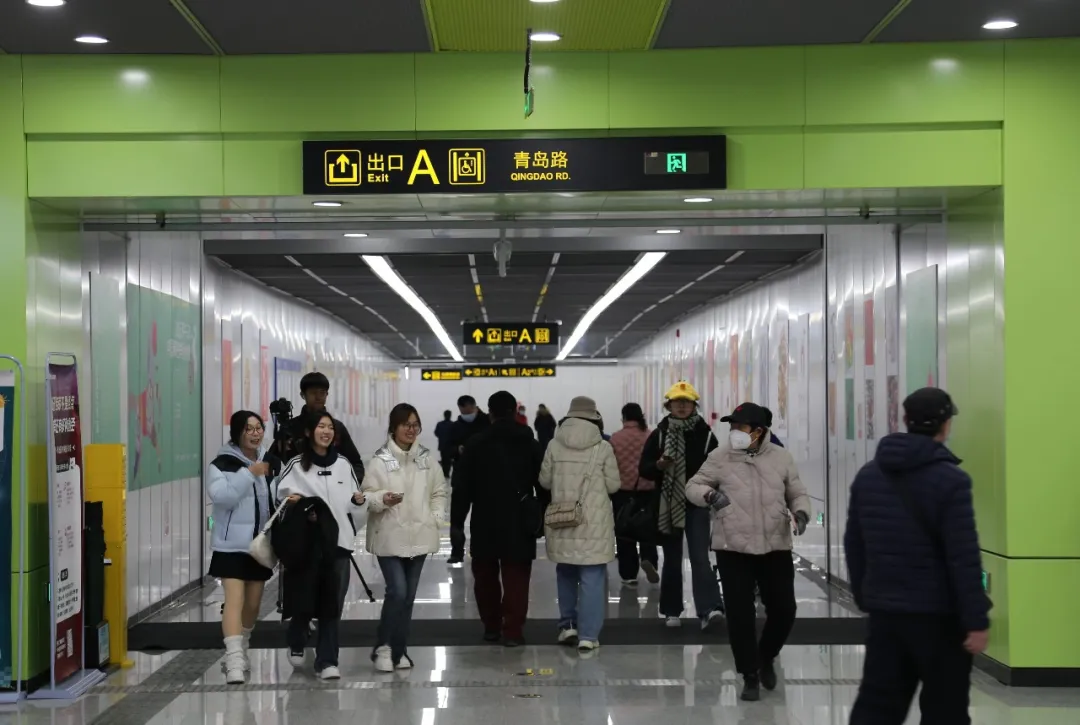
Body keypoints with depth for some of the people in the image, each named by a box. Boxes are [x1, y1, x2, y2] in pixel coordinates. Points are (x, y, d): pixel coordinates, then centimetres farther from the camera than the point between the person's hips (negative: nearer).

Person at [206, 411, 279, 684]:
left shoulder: (270, 462, 7)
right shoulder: (222, 464, -9)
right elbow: (220, 496, -23)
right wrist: (248, 473, -25)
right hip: (231, 545, -5)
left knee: (253, 603, 14)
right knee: (234, 599, -15)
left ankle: (241, 650, 35)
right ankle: (234, 660, -20)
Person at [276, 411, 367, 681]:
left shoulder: (343, 464, 11)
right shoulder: (296, 466, 0)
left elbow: (353, 505, 16)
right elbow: (281, 496, 3)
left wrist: (360, 502, -5)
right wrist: (291, 501, -17)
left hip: (338, 541, 2)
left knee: (333, 605, -1)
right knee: (303, 600, 4)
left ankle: (327, 661, 2)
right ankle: (297, 644, 33)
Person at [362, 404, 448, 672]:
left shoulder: (426, 459, 7)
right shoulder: (380, 460, -7)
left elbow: (439, 492, 16)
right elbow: (367, 496, -8)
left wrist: (436, 517, 3)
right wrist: (383, 499, -27)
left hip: (419, 536, 5)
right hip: (390, 537, -5)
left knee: (409, 596, 9)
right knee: (397, 592, -15)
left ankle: (399, 651, 20)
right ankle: (383, 647, 1)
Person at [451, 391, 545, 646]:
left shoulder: (476, 443, -1)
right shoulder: (530, 444, 2)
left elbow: (462, 486, -2)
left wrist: (457, 520, 4)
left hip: (485, 522, 0)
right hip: (519, 523, 0)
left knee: (486, 577, 14)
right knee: (515, 579, 0)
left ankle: (491, 626, 20)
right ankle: (512, 630, -4)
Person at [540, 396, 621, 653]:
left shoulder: (555, 445, -2)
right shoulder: (603, 447, -7)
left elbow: (544, 481, 5)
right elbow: (613, 485, -2)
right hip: (595, 522, -3)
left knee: (566, 572, 20)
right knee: (592, 577, 0)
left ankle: (568, 624, 20)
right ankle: (587, 635, -2)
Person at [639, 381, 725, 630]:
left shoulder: (705, 434, 0)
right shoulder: (659, 435, 2)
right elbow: (644, 469, 1)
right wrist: (659, 465, -19)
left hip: (697, 505, -2)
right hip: (668, 505, 2)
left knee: (700, 557, -12)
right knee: (672, 559, 11)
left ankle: (709, 609, -20)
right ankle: (671, 611, 21)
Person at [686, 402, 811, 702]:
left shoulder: (780, 457, 2)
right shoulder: (719, 458, -2)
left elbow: (797, 493, 10)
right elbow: (693, 486, 2)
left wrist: (800, 512, -11)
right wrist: (709, 495, -20)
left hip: (775, 547, 1)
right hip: (733, 548, -1)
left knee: (783, 609, 3)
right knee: (740, 615, -1)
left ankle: (766, 658, 32)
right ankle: (750, 676, 14)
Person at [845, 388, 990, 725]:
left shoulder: (868, 475, 7)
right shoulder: (950, 480, -14)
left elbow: (853, 544, 13)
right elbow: (964, 558, -16)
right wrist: (976, 620, -12)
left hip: (884, 608, 6)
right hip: (937, 612, -6)